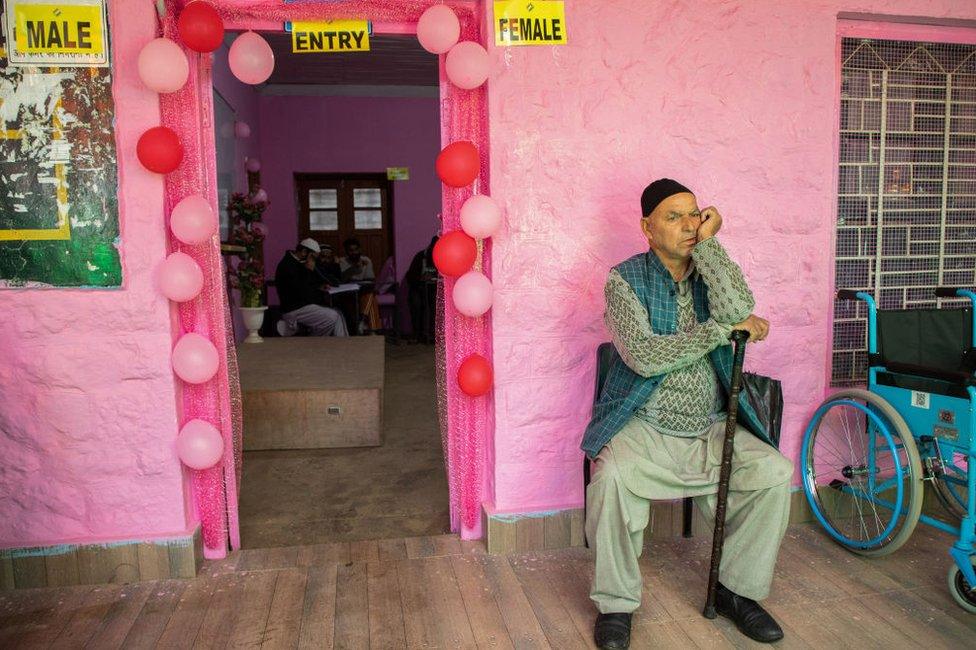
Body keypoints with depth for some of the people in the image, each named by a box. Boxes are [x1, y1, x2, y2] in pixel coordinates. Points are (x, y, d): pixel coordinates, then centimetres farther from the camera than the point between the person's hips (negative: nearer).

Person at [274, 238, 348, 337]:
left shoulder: (297, 263, 14)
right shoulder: (287, 265, -18)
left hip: (305, 305, 10)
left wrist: (319, 287, 8)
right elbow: (300, 291, -24)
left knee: (337, 315, 0)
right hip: (294, 310, -10)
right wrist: (309, 271, -17)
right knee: (332, 317, -18)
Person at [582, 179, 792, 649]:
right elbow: (643, 356, -18)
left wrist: (708, 242, -10)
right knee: (612, 476, -32)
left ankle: (737, 591, 5)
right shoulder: (626, 279, -4)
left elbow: (738, 310, -16)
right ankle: (616, 603, -9)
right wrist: (722, 329, -15)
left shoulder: (709, 272, 8)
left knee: (776, 472, -17)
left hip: (711, 429, 4)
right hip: (643, 428, -4)